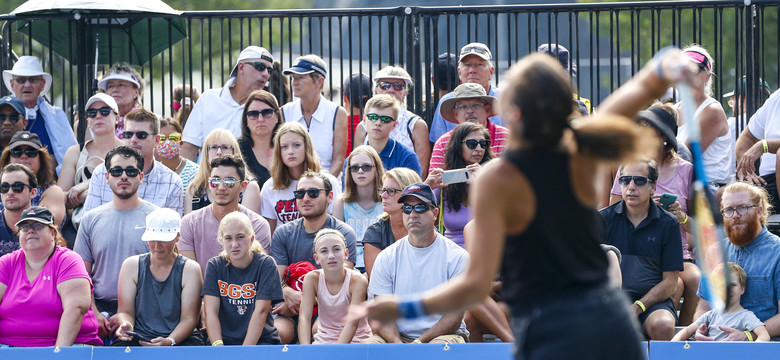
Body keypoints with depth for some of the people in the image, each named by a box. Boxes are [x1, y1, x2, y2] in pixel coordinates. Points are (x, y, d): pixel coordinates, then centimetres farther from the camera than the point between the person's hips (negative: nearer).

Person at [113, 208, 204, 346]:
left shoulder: (190, 269, 3)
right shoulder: (132, 266, 9)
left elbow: (188, 319, -3)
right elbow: (125, 311, 8)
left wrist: (169, 341, -22)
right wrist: (126, 325, -17)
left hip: (179, 340, 0)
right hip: (138, 339, 0)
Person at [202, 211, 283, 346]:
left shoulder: (265, 264, -2)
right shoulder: (215, 266, 4)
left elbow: (261, 311, -11)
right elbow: (211, 311, -5)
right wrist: (218, 347, -22)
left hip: (261, 340, -2)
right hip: (224, 340, 2)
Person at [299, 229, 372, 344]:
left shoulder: (357, 281, -15)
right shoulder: (312, 279, -7)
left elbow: (352, 323, -22)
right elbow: (304, 317, -15)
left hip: (356, 340, -2)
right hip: (323, 341, 2)